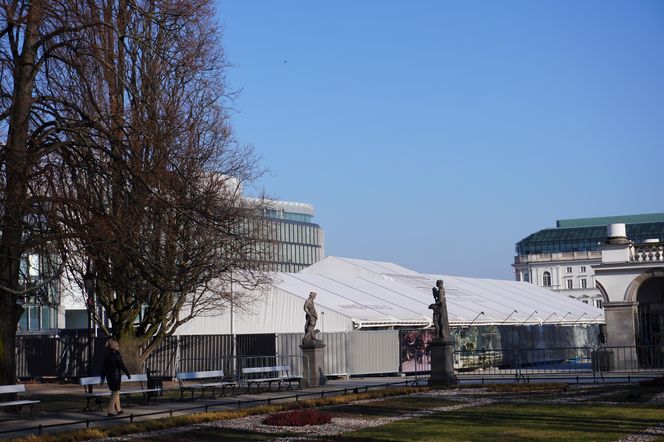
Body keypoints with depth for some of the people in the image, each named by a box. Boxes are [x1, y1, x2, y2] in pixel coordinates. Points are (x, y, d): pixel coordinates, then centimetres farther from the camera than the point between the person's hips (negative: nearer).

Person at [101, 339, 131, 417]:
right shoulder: (116, 354, -13)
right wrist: (128, 374, -4)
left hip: (108, 375, 7)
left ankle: (118, 409, 27)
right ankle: (110, 411, -7)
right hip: (115, 375, -7)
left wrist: (102, 378, 16)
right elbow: (122, 365, -13)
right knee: (115, 392, -1)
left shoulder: (106, 354, 6)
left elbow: (103, 367, 10)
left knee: (115, 392, 19)